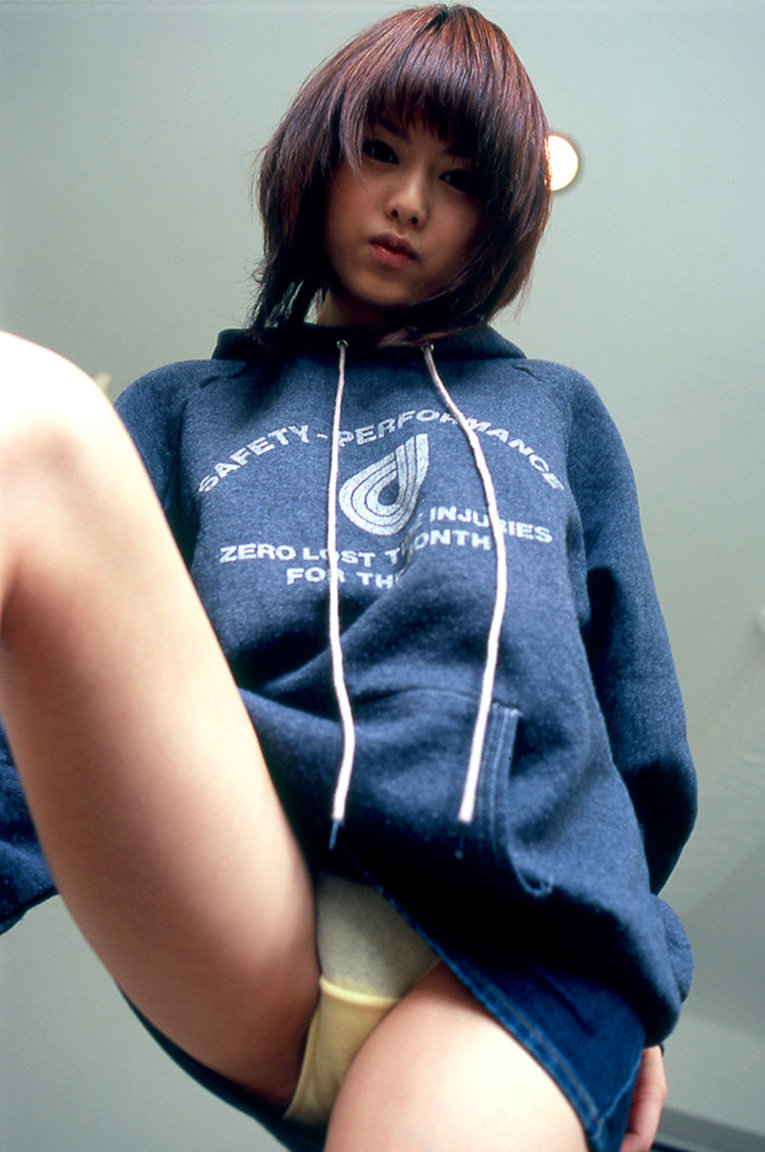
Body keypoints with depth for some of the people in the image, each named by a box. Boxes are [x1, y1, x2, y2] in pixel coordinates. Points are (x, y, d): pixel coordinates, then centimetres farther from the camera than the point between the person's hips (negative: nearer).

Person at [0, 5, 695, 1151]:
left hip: (516, 943, 0)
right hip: (240, 919, 2)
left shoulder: (558, 413, 26)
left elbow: (644, 739, 23)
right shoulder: (185, 408, 24)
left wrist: (633, 1006, 18)